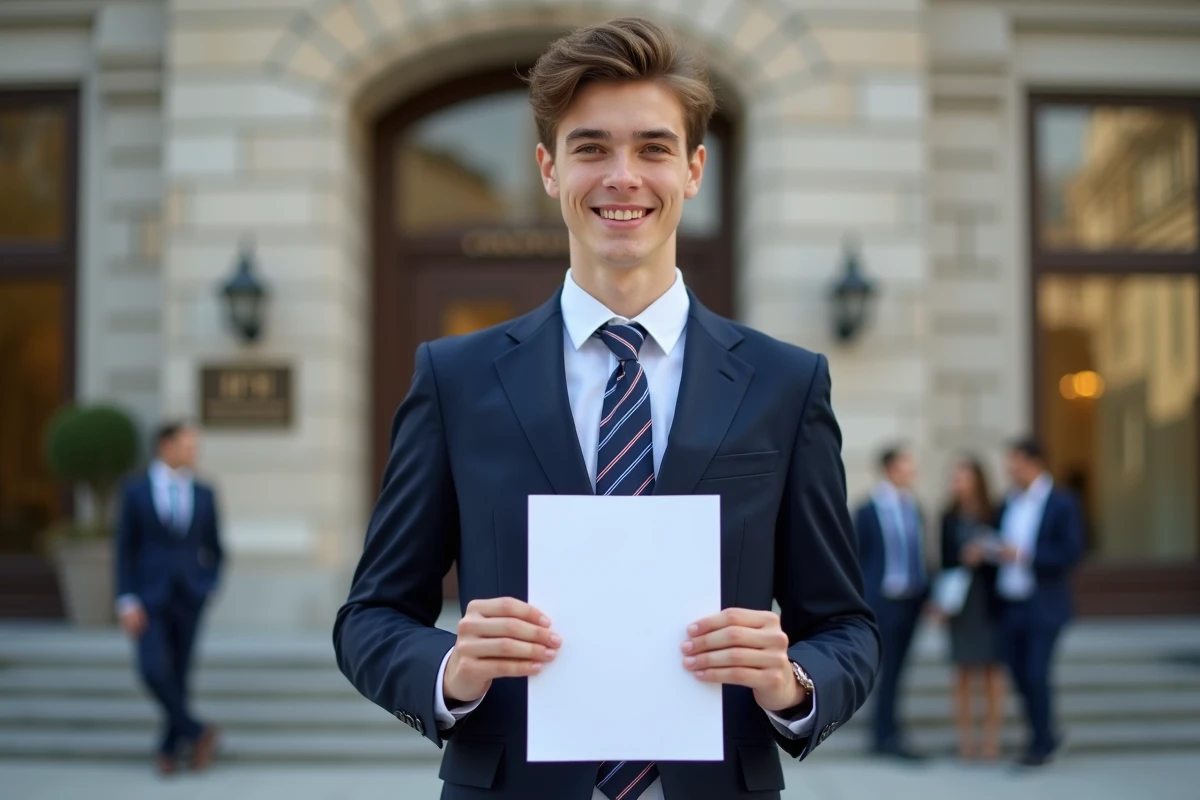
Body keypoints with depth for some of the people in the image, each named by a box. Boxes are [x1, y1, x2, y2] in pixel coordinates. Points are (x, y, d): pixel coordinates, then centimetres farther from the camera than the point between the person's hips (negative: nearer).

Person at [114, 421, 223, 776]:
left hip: (189, 597, 2)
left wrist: (210, 587, 3)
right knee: (153, 669, -16)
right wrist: (127, 601, -10)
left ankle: (169, 747, 21)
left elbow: (214, 548, 15)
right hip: (149, 596, -2)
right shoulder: (135, 490, -2)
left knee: (179, 675, 5)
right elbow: (125, 549, -3)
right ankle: (196, 732, 2)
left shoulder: (204, 494, 4)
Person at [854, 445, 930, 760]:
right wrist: (861, 602, -8)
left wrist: (926, 593, 8)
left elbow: (919, 554, 14)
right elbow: (856, 558, -6)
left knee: (895, 668, 11)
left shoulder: (914, 508, 9)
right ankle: (887, 735, 6)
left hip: (912, 601, 6)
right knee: (887, 669, -2)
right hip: (884, 601, -6)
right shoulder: (869, 510, -8)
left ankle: (883, 731, 20)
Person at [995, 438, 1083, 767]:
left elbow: (1071, 553, -13)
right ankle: (1046, 736, 26)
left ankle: (1041, 743, 10)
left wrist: (1025, 555, -20)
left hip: (1043, 607, -5)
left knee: (1036, 676, -7)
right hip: (1009, 605, 5)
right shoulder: (1008, 503, 11)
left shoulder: (1062, 504, -6)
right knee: (1019, 675, 7)